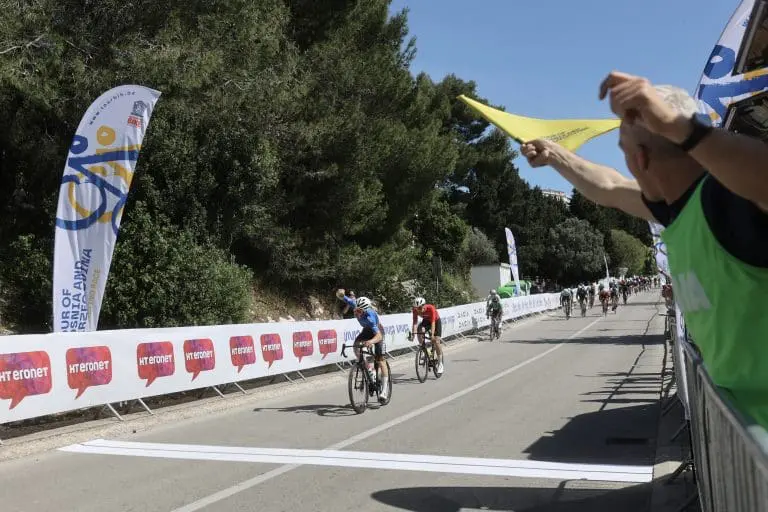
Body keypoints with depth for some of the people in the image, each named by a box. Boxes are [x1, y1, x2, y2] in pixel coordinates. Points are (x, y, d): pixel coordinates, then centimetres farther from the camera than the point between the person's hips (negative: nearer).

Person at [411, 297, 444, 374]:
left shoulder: (431, 308, -36)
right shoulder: (415, 310, -24)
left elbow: (433, 322, -37)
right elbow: (415, 322, -26)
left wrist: (432, 334, -47)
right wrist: (413, 333, -39)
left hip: (436, 321, -4)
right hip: (426, 321, 4)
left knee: (436, 341, -14)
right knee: (419, 332, -28)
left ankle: (440, 364, -5)